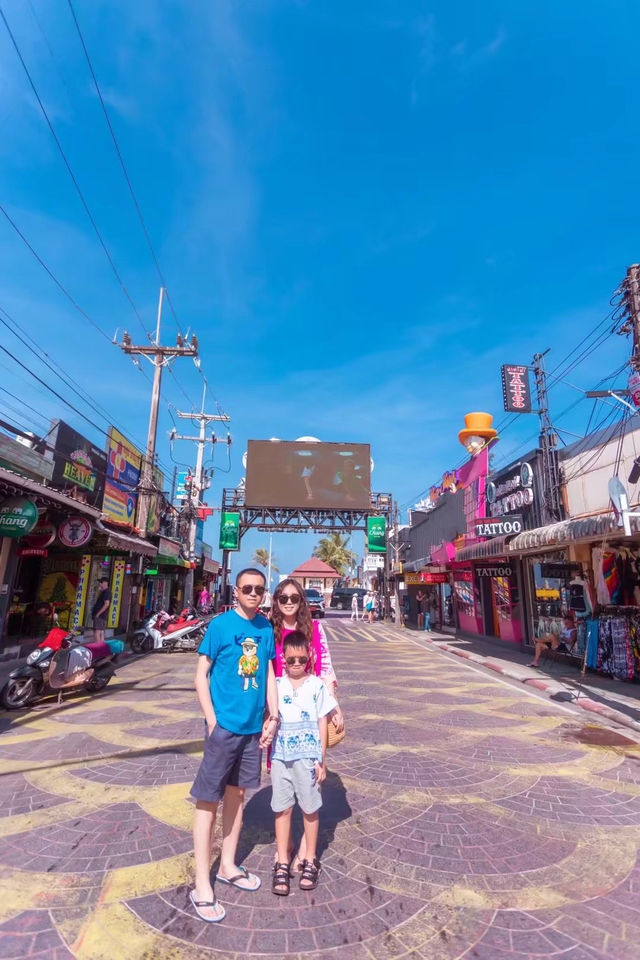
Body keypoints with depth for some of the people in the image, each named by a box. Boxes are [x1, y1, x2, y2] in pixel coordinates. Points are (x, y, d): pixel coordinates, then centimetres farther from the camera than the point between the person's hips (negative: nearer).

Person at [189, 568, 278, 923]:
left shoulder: (266, 627, 2)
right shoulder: (220, 625, -12)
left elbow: (269, 672, 8)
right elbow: (201, 675, -8)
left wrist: (273, 715, 3)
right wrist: (212, 721, -11)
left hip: (254, 726, 5)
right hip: (224, 725, -5)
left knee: (237, 793, 20)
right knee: (209, 801, 5)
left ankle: (228, 866, 39)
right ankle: (202, 886, 22)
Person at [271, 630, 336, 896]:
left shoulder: (317, 685, -5)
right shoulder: (275, 685, -1)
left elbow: (322, 723, -1)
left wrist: (321, 760, -1)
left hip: (308, 756, -1)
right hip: (281, 756, 1)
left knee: (310, 808, 12)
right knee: (282, 808, 10)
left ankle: (310, 860, 31)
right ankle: (282, 864, 26)